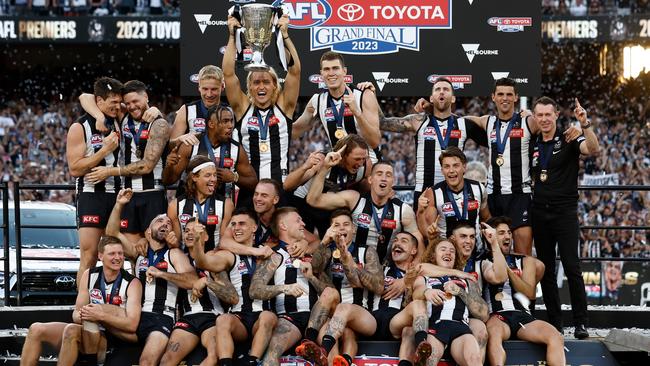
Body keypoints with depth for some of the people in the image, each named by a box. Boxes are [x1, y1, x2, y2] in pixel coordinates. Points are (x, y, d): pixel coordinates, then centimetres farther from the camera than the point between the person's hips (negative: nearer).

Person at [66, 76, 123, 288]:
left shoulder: (117, 124, 10)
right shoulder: (80, 128, -6)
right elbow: (75, 169, -12)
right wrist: (104, 150, -16)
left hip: (116, 195, 6)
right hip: (91, 196, -5)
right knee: (89, 257, -10)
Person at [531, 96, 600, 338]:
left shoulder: (568, 140, -3)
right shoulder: (532, 145, 12)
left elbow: (593, 149, -22)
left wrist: (585, 124, -34)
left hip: (565, 212, -5)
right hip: (540, 213, 5)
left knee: (571, 267, -11)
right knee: (546, 270, 6)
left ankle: (581, 323, -8)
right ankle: (554, 322, 12)